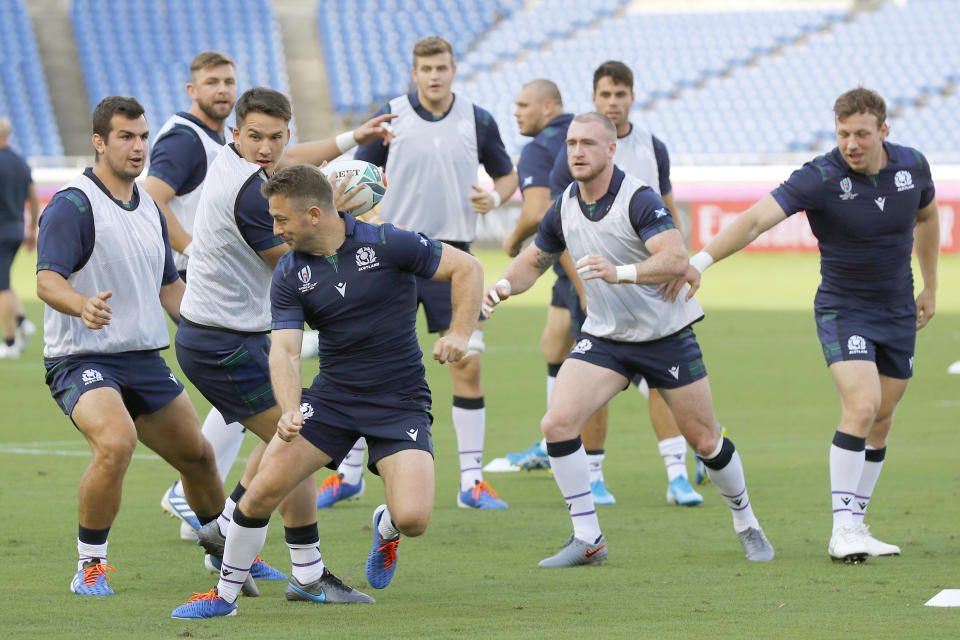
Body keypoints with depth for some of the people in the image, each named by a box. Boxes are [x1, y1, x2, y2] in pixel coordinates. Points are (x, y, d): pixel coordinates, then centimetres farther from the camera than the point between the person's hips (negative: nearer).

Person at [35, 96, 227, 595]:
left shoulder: (148, 208, 14)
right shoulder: (73, 205, -12)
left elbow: (168, 287, 24)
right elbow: (47, 279, -23)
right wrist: (83, 306, -43)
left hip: (144, 358, 8)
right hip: (82, 361, -8)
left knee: (197, 455, 11)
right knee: (116, 441, -33)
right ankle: (90, 565, -19)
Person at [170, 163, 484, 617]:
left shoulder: (388, 244, -12)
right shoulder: (290, 274, -2)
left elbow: (467, 268, -5)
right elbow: (284, 349, -9)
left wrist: (459, 335, -17)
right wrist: (290, 410, -27)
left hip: (400, 402, -3)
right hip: (331, 396, 3)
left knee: (413, 518, -20)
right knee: (265, 487, -12)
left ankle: (386, 528, 19)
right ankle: (224, 595, 7)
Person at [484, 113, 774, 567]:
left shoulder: (639, 200, -21)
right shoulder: (564, 208, -2)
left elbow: (676, 259, -35)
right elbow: (534, 260, 14)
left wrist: (620, 272, -49)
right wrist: (505, 285, -8)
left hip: (666, 336, -4)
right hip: (604, 337, 4)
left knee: (705, 441, 3)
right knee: (557, 423, -16)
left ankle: (746, 525, 29)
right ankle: (587, 539, -7)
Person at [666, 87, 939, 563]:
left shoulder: (911, 166, -6)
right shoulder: (819, 178, -21)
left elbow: (927, 217, 16)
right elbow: (756, 218, -31)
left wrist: (929, 288, 19)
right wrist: (699, 262, -44)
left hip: (899, 311, 5)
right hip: (843, 311, -5)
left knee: (881, 421, 8)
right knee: (861, 407, -21)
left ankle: (855, 525, 19)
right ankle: (842, 528, -18)